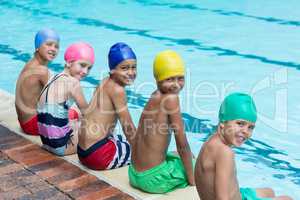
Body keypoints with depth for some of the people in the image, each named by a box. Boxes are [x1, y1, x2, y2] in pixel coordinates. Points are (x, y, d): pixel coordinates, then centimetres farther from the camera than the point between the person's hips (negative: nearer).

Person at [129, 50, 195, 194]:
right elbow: (182, 144, -16)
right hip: (153, 179, -7)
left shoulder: (155, 96, 4)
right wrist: (192, 179, -5)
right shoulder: (171, 98, -19)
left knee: (177, 158, 32)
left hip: (135, 174, 8)